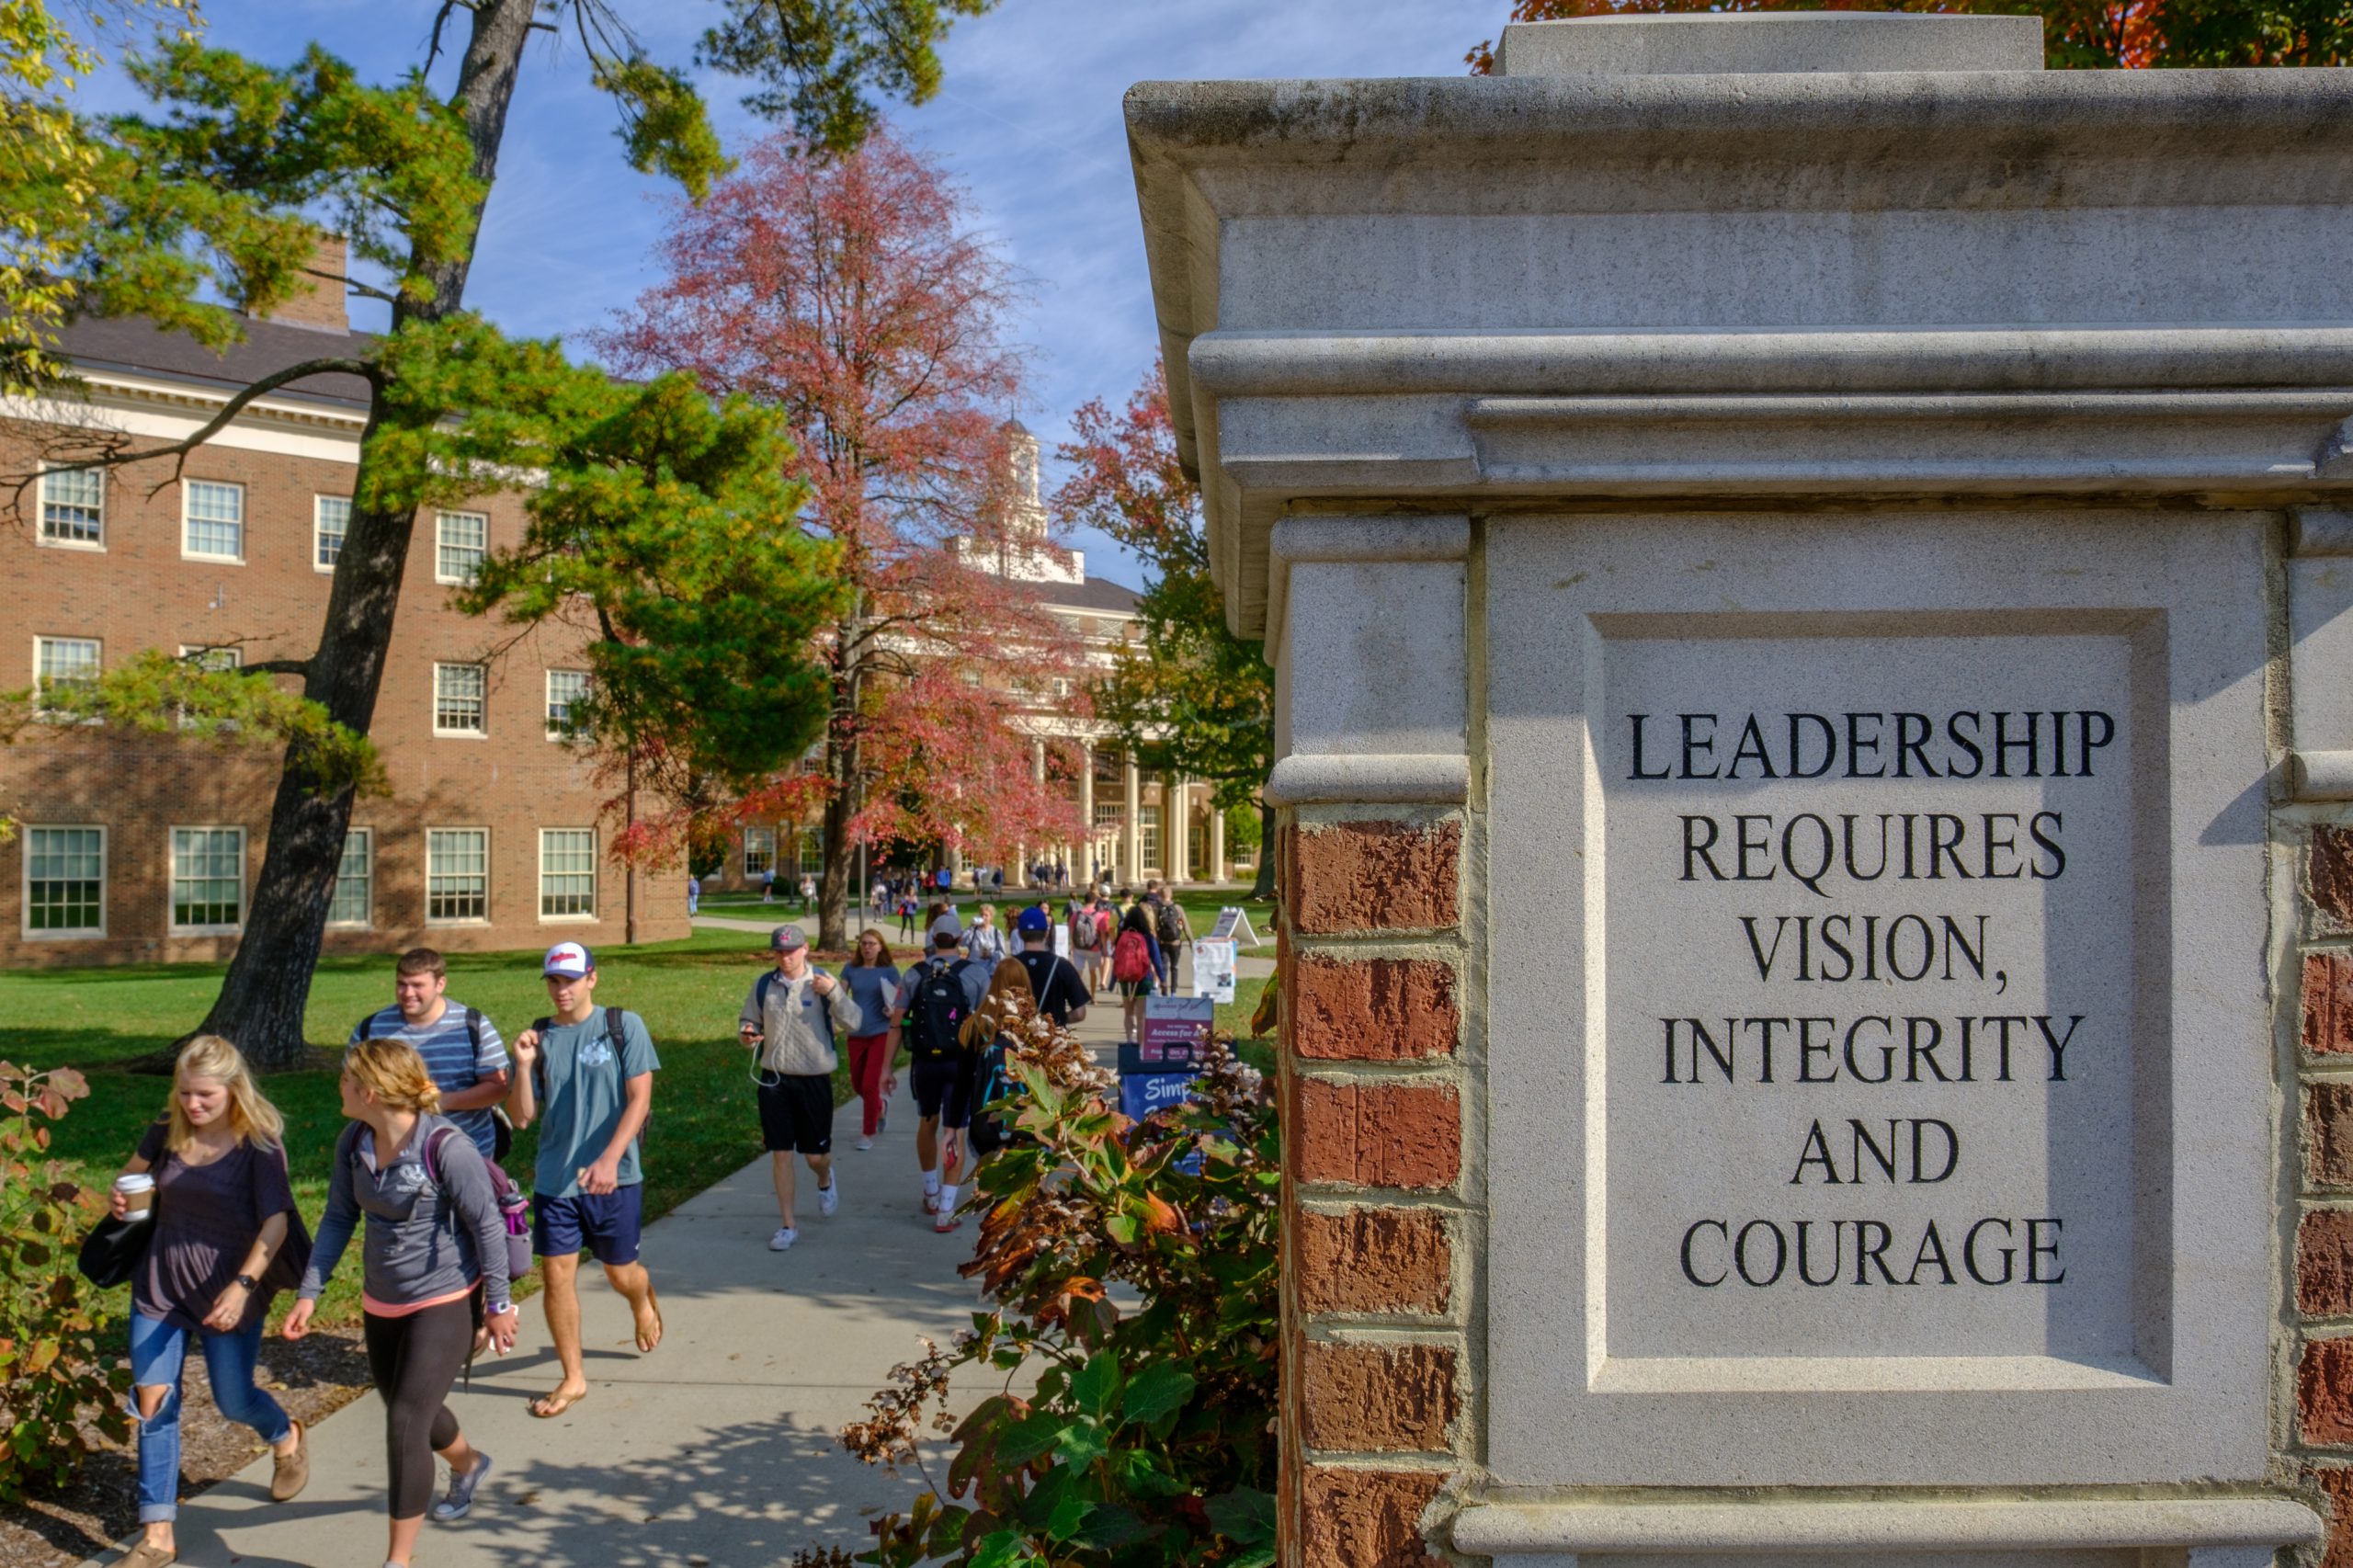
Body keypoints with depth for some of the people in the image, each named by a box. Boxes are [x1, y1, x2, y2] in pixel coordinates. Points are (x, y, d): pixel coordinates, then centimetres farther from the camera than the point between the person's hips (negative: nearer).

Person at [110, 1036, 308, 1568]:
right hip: (160, 1283, 4)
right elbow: (136, 1170, 18)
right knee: (152, 1400, 3)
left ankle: (286, 1439, 42)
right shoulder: (167, 1129, -3)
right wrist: (122, 1195, -6)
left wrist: (243, 1285, -33)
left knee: (233, 1401, 7)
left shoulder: (259, 1142, -16)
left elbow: (276, 1223, -21)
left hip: (228, 1288, -4)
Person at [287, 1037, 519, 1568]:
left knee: (406, 1425, -7)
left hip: (443, 1303, -7)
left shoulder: (445, 1146, -25)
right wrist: (310, 1292, 1)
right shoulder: (353, 1143, -7)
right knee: (407, 1408, 24)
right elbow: (338, 1218, 5)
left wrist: (499, 1305, -11)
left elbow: (487, 1226, -17)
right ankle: (467, 1463, 56)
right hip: (381, 1302, 7)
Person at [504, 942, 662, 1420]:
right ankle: (572, 1379, 18)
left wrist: (609, 1160, -22)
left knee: (620, 1273, 11)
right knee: (556, 1277, 2)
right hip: (553, 1179, 3)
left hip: (614, 1178, -3)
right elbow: (522, 1117, 2)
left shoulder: (624, 1026, -7)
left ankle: (644, 1301, 47)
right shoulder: (540, 1037, 3)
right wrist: (524, 1066, -14)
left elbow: (639, 1099, -11)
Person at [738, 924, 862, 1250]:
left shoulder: (823, 982, -7)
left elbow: (853, 1023, -13)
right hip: (774, 1079, 2)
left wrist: (834, 992, -27)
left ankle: (825, 1181, 44)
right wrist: (748, 1033, -10)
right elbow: (749, 1020, 13)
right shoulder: (763, 985, 1)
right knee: (780, 1153, 2)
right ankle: (788, 1226, 13)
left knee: (816, 1154, 7)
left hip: (814, 1080, -2)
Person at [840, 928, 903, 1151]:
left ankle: (868, 1134, 6)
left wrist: (892, 1010, -21)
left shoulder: (889, 971, -4)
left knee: (870, 1085, -8)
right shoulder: (850, 969, 2)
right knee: (857, 1084, 15)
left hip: (881, 1033, -4)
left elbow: (898, 1001, 0)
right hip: (856, 1035, 4)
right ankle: (881, 1105, 46)